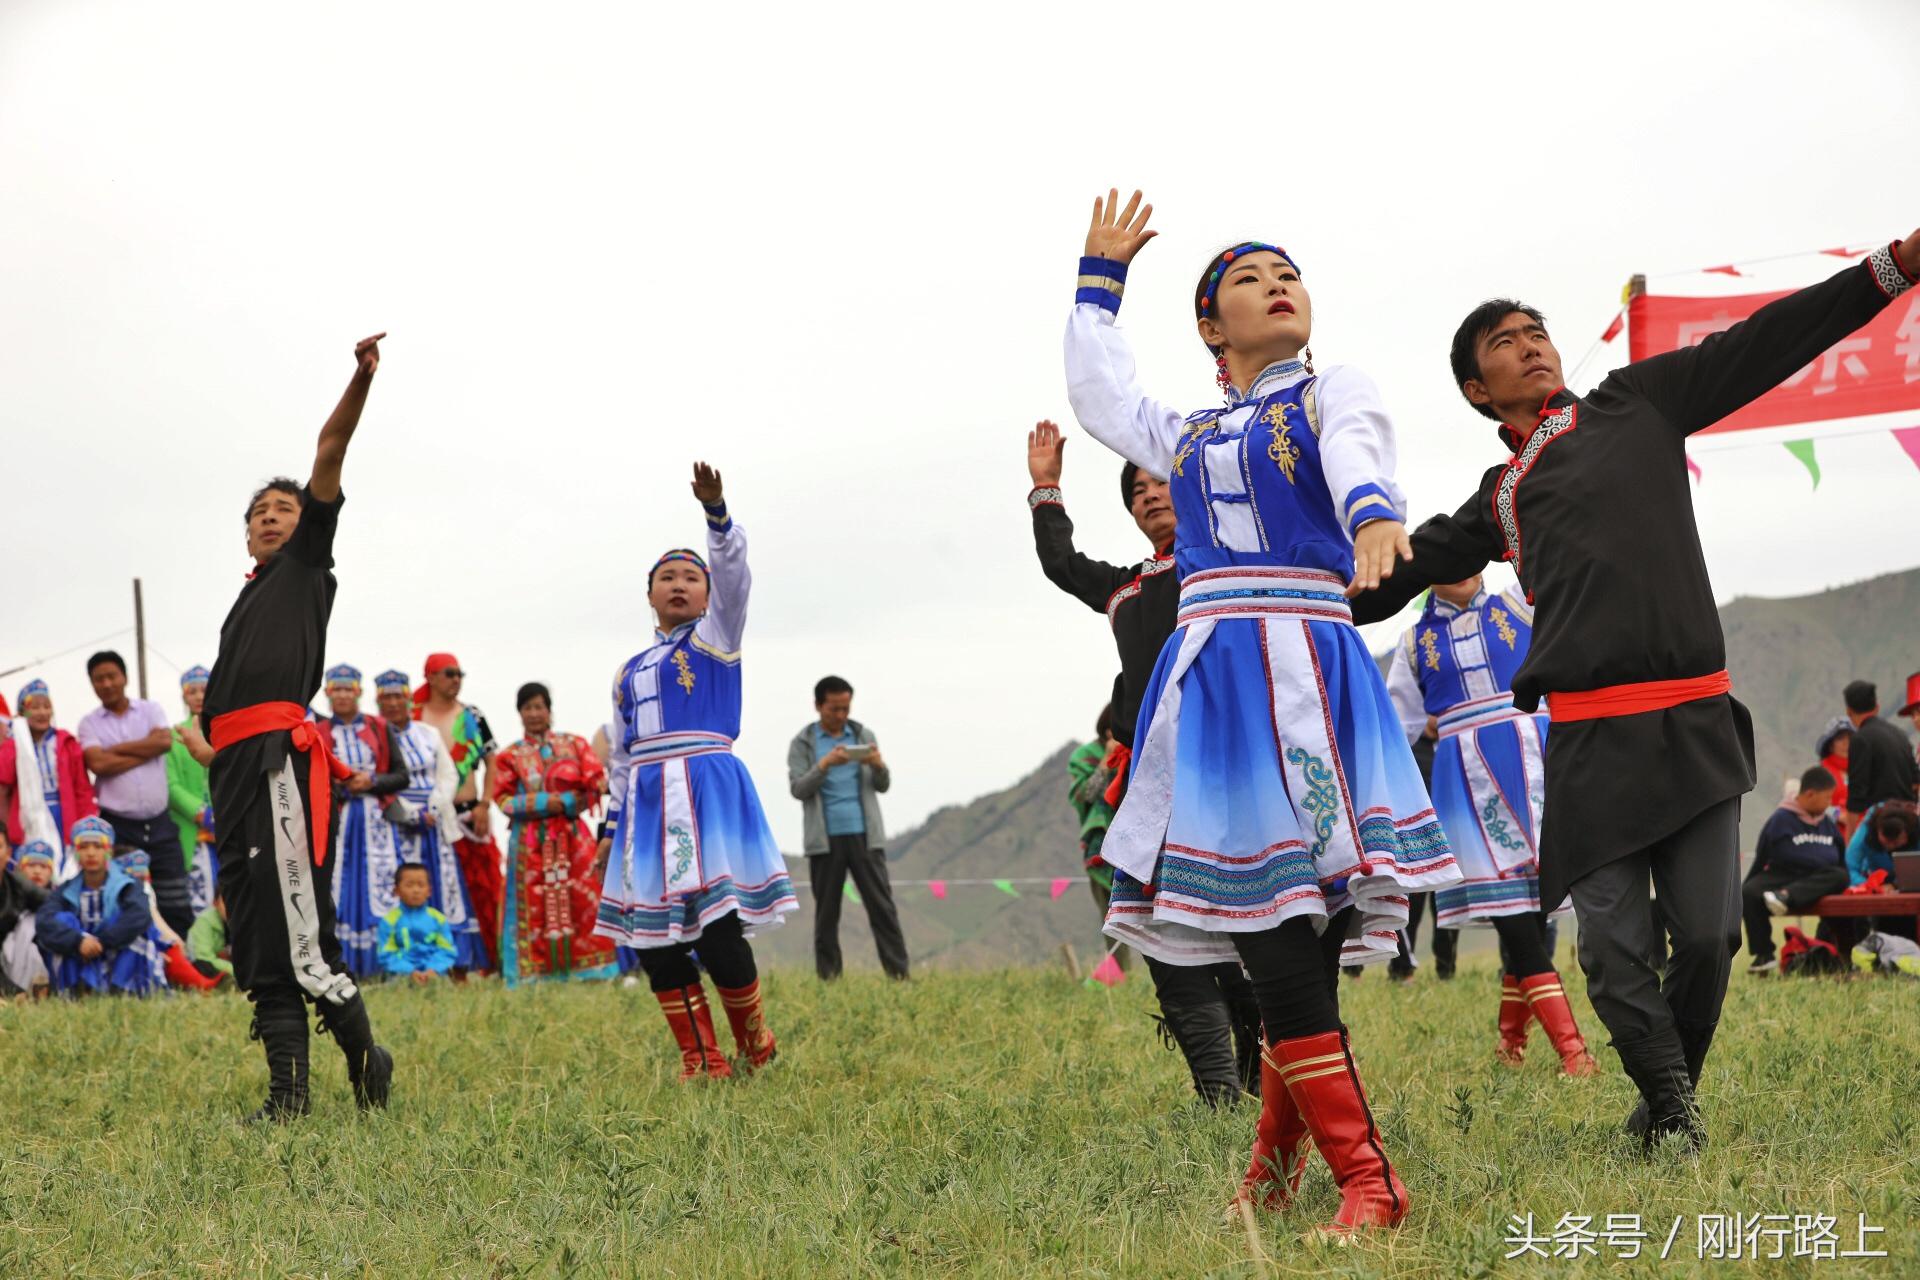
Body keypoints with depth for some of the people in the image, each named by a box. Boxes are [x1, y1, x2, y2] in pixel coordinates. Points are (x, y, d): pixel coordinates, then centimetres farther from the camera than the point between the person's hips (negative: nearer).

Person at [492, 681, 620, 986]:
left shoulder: (575, 744, 9)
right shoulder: (510, 755, 5)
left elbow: (597, 783, 0)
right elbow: (503, 800, -2)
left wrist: (565, 802, -12)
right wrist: (544, 803, -12)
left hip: (572, 836, 1)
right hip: (531, 841, -1)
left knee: (583, 901, -2)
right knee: (535, 906, -3)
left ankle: (587, 967, 4)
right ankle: (535, 974, 2)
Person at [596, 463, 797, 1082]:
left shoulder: (715, 639, 8)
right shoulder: (629, 671, 21)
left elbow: (733, 572, -9)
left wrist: (716, 512, -25)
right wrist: (610, 828, 19)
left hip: (708, 790, -5)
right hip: (647, 800, 5)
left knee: (716, 931, -14)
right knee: (653, 942, -1)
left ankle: (754, 1043, 9)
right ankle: (702, 1060, 9)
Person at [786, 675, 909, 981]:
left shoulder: (864, 735, 10)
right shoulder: (803, 743, 4)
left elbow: (883, 786, 8)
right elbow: (798, 789, -6)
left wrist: (879, 766, -15)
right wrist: (825, 764, -21)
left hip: (864, 835, 1)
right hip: (825, 839, -1)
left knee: (882, 905, -4)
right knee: (826, 912, 2)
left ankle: (899, 975, -6)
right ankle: (828, 978, 6)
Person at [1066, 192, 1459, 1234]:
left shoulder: (1336, 397, 10)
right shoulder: (1190, 435, 24)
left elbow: (1357, 461, -13)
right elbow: (1097, 393, 41)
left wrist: (1372, 515, -36)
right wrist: (1101, 276, 44)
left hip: (1305, 666, -4)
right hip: (1210, 675, 5)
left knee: (1296, 939, -14)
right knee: (1267, 941, -3)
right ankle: (1364, 1180, 3)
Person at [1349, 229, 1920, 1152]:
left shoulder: (1634, 406, 13)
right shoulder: (1499, 499, 19)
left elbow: (1764, 346, 8)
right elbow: (1405, 570, 26)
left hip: (1697, 722, -1)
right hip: (1591, 739, 1)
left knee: (1707, 934, -3)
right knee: (1614, 947, -4)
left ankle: (1670, 1096, 19)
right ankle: (1671, 1111, 14)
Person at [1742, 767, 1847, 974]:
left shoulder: (1828, 823, 13)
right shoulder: (1780, 819, -1)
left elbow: (1842, 860, 21)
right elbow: (1761, 859, 4)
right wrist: (1744, 888, 6)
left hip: (1819, 881, 3)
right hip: (1780, 876, -3)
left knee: (1840, 876, -29)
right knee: (1749, 893, -31)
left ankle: (1787, 896, -44)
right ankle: (1764, 954, -26)